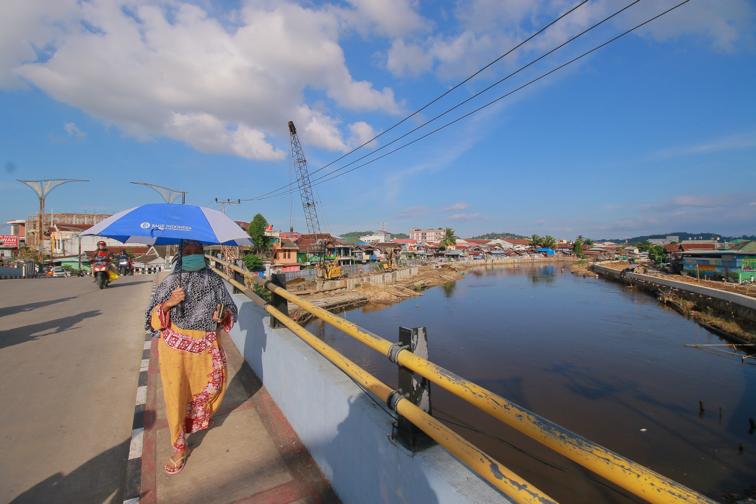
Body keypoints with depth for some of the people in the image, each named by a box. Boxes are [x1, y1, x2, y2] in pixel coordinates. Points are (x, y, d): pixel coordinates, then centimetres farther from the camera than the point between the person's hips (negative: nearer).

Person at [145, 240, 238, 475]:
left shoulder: (215, 281, -2)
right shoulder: (170, 282, -5)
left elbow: (231, 309, 5)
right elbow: (153, 318, -3)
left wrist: (223, 314, -17)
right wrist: (169, 303, -21)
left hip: (207, 347, 2)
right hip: (176, 347, -2)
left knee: (214, 385, 14)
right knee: (175, 394, 4)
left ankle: (199, 416, 50)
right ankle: (179, 447, 26)